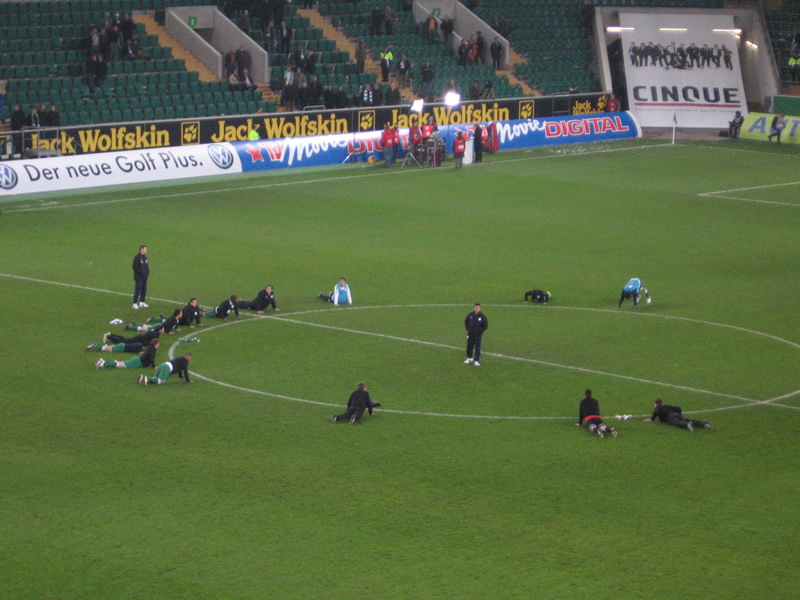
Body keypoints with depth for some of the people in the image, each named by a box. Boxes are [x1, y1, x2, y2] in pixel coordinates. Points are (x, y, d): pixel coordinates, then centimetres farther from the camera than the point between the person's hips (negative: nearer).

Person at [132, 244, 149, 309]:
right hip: (139, 277, -8)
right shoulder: (137, 257, -14)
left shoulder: (144, 257, 11)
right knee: (137, 290, -6)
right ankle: (135, 304, -2)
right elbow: (135, 267, -17)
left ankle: (142, 302, 22)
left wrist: (147, 272, 6)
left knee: (143, 289, 12)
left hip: (144, 277, 8)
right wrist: (141, 273, -18)